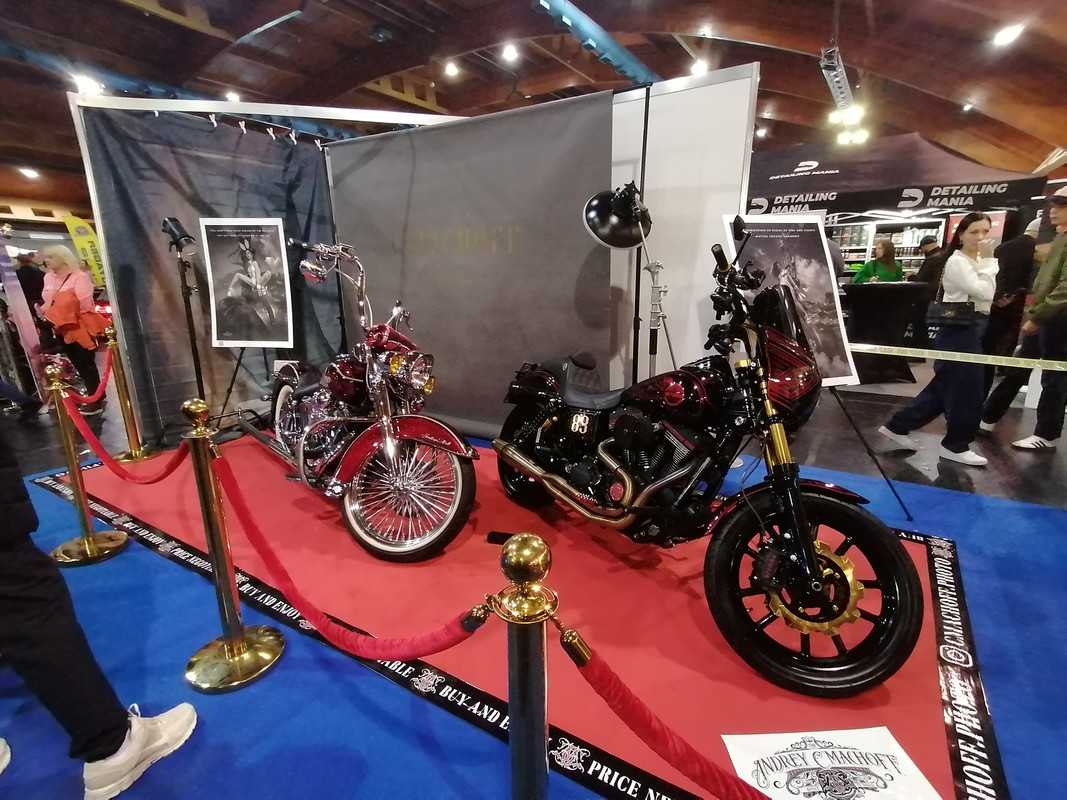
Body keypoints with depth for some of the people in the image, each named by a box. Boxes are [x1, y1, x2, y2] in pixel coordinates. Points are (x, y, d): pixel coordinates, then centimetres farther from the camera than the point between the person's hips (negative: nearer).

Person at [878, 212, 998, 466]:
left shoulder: (976, 262, 14)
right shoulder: (957, 262, -13)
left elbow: (986, 294, 17)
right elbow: (984, 293, -22)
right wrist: (988, 259, -16)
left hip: (972, 329, 9)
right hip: (960, 330, -9)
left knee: (946, 386, 12)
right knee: (967, 389, -1)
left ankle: (898, 425, 19)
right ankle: (956, 445, 13)